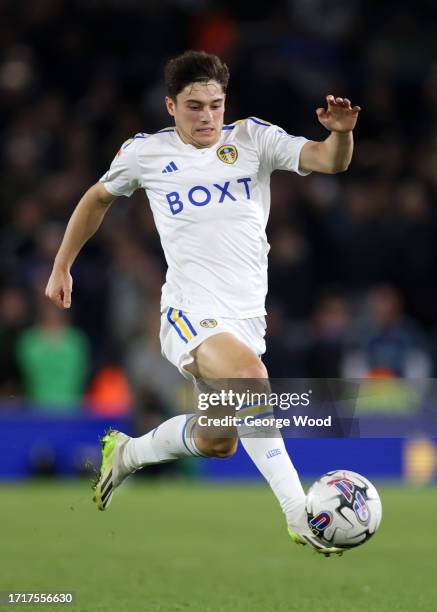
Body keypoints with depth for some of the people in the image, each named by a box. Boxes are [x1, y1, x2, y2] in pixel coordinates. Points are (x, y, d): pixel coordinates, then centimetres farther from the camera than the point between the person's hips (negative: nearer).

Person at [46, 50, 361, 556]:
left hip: (247, 316, 4)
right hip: (191, 312, -4)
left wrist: (341, 133, -31)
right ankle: (299, 516, -35)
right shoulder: (145, 153, 4)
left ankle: (126, 453, 41)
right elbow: (98, 198, 22)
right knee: (251, 377, -33)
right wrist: (61, 267, 24)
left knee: (218, 441, 11)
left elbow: (330, 160, -8)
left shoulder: (253, 139, 4)